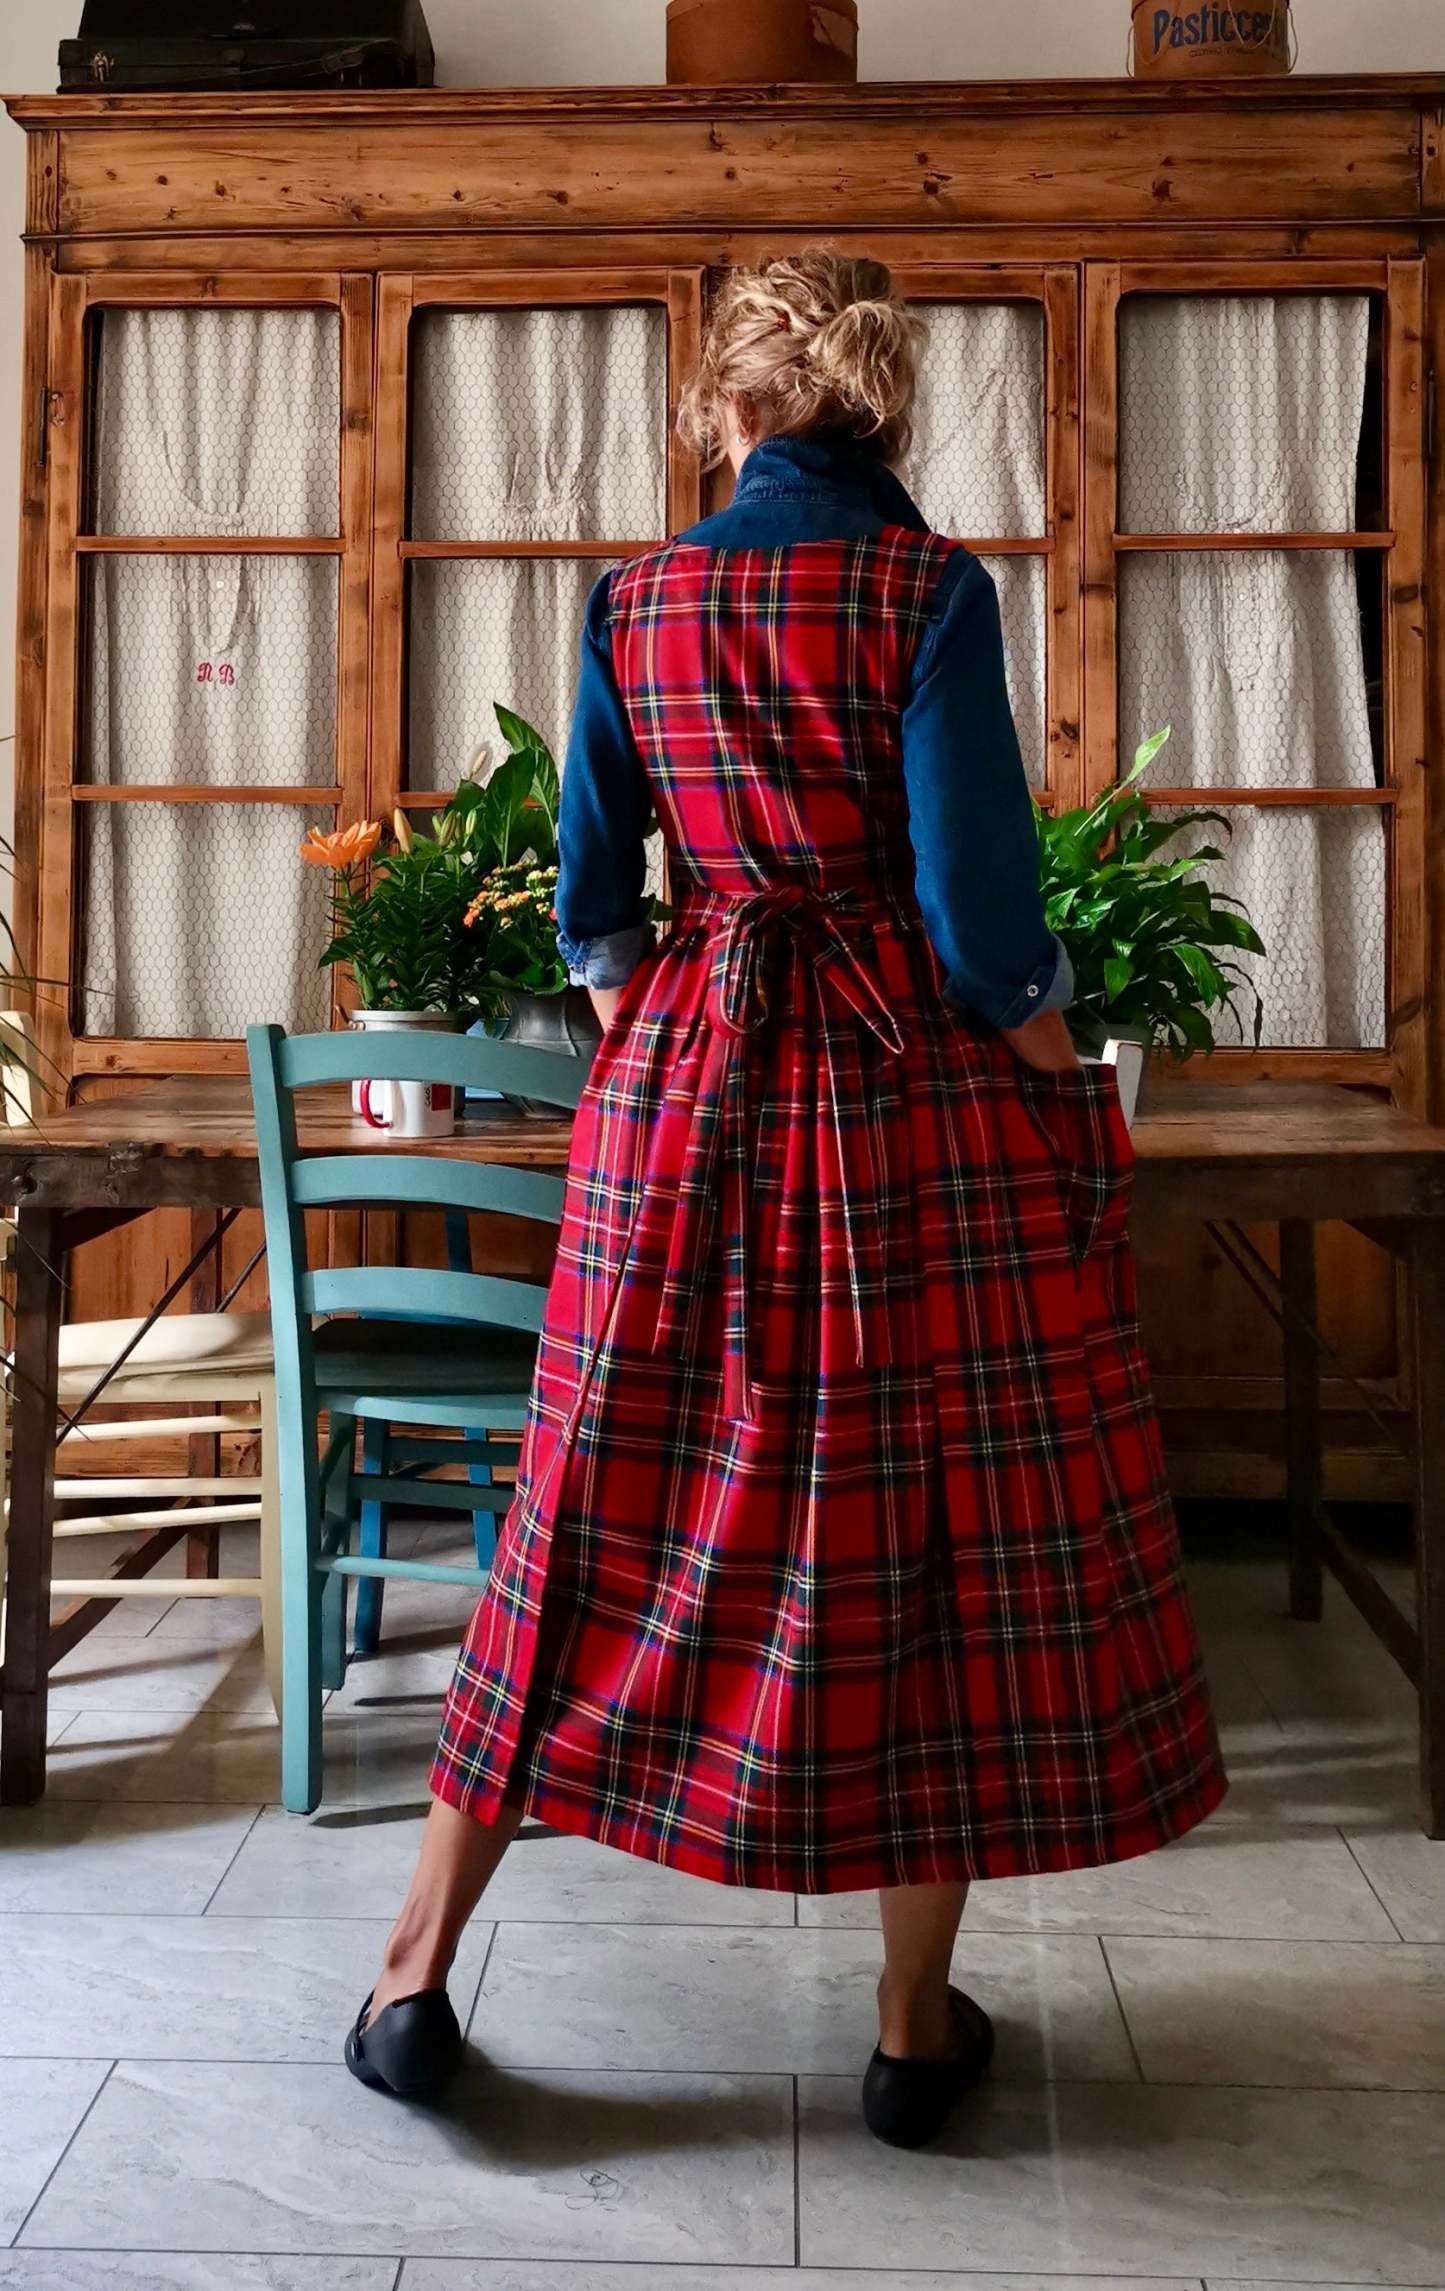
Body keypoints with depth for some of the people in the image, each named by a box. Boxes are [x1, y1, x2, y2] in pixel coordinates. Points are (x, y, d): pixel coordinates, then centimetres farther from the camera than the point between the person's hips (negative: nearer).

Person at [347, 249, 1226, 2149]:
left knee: (608, 1521, 12)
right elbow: (978, 914, -12)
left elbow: (593, 904, 7)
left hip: (690, 1085, 4)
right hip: (922, 1093, -3)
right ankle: (919, 2028, 20)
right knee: (946, 1527, 8)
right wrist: (1075, 1100, 2)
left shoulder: (635, 600, 5)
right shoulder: (933, 590, -6)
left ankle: (417, 1973, 22)